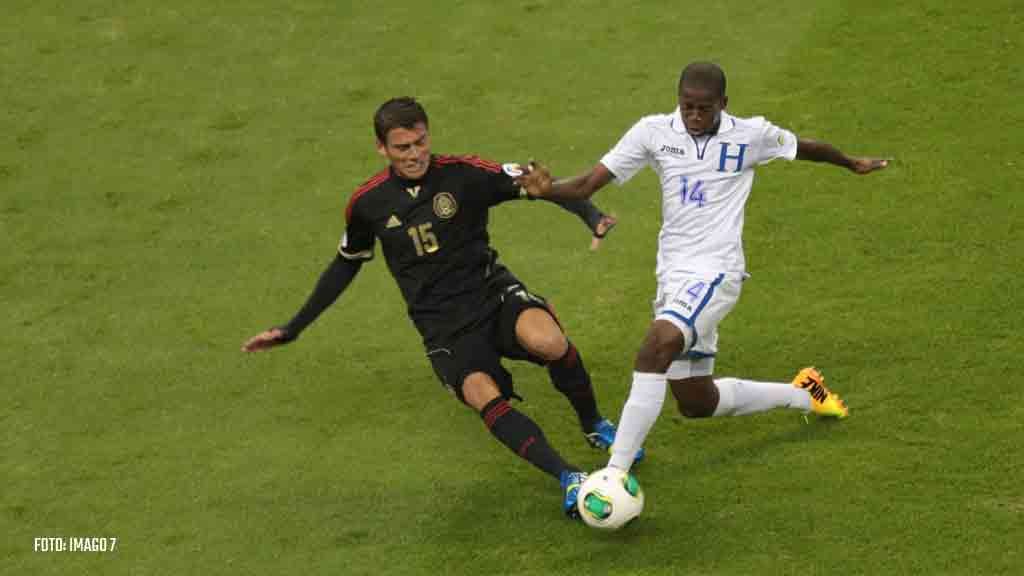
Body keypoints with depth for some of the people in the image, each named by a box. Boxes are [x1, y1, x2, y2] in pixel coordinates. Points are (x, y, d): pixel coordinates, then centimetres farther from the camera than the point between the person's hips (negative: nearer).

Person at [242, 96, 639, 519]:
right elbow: (345, 265, 18)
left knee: (548, 341, -33)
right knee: (486, 399, -30)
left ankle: (594, 426, -4)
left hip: (493, 292, -1)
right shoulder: (367, 204, 2)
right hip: (444, 326, 1)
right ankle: (569, 479, -26)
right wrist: (292, 330, 18)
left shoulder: (465, 174, -6)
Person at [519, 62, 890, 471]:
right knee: (696, 403, 13)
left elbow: (803, 147, 20)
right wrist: (546, 190, -23)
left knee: (656, 348, -32)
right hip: (673, 274, 5)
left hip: (715, 272, -5)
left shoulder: (751, 135, -1)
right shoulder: (653, 132, 2)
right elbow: (587, 185, -2)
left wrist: (852, 163, 38)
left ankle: (616, 472, -33)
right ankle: (803, 394, 37)